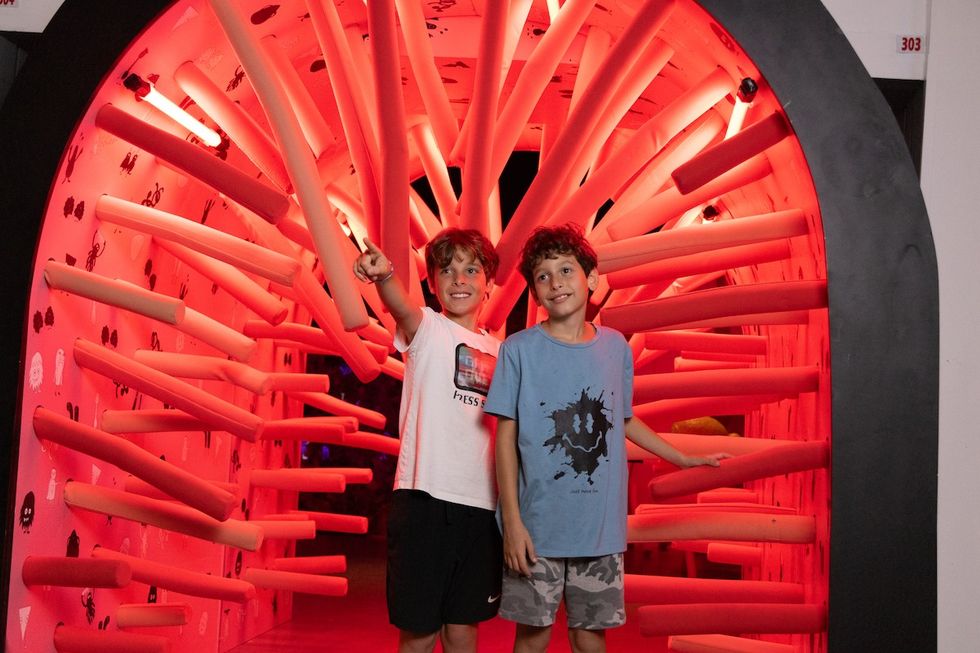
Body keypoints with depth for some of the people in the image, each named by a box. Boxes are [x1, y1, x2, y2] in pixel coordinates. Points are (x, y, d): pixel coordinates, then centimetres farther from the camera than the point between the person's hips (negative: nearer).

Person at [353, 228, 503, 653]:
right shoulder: (426, 328, 0)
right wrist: (384, 276, -47)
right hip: (426, 496, -4)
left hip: (482, 504, 5)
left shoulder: (498, 350, 14)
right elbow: (400, 305, -24)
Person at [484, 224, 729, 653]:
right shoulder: (519, 350, -5)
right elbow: (507, 436, -4)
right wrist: (512, 520, -9)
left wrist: (685, 460, 23)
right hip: (537, 525, -2)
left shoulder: (616, 347, 4)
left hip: (601, 526, 3)